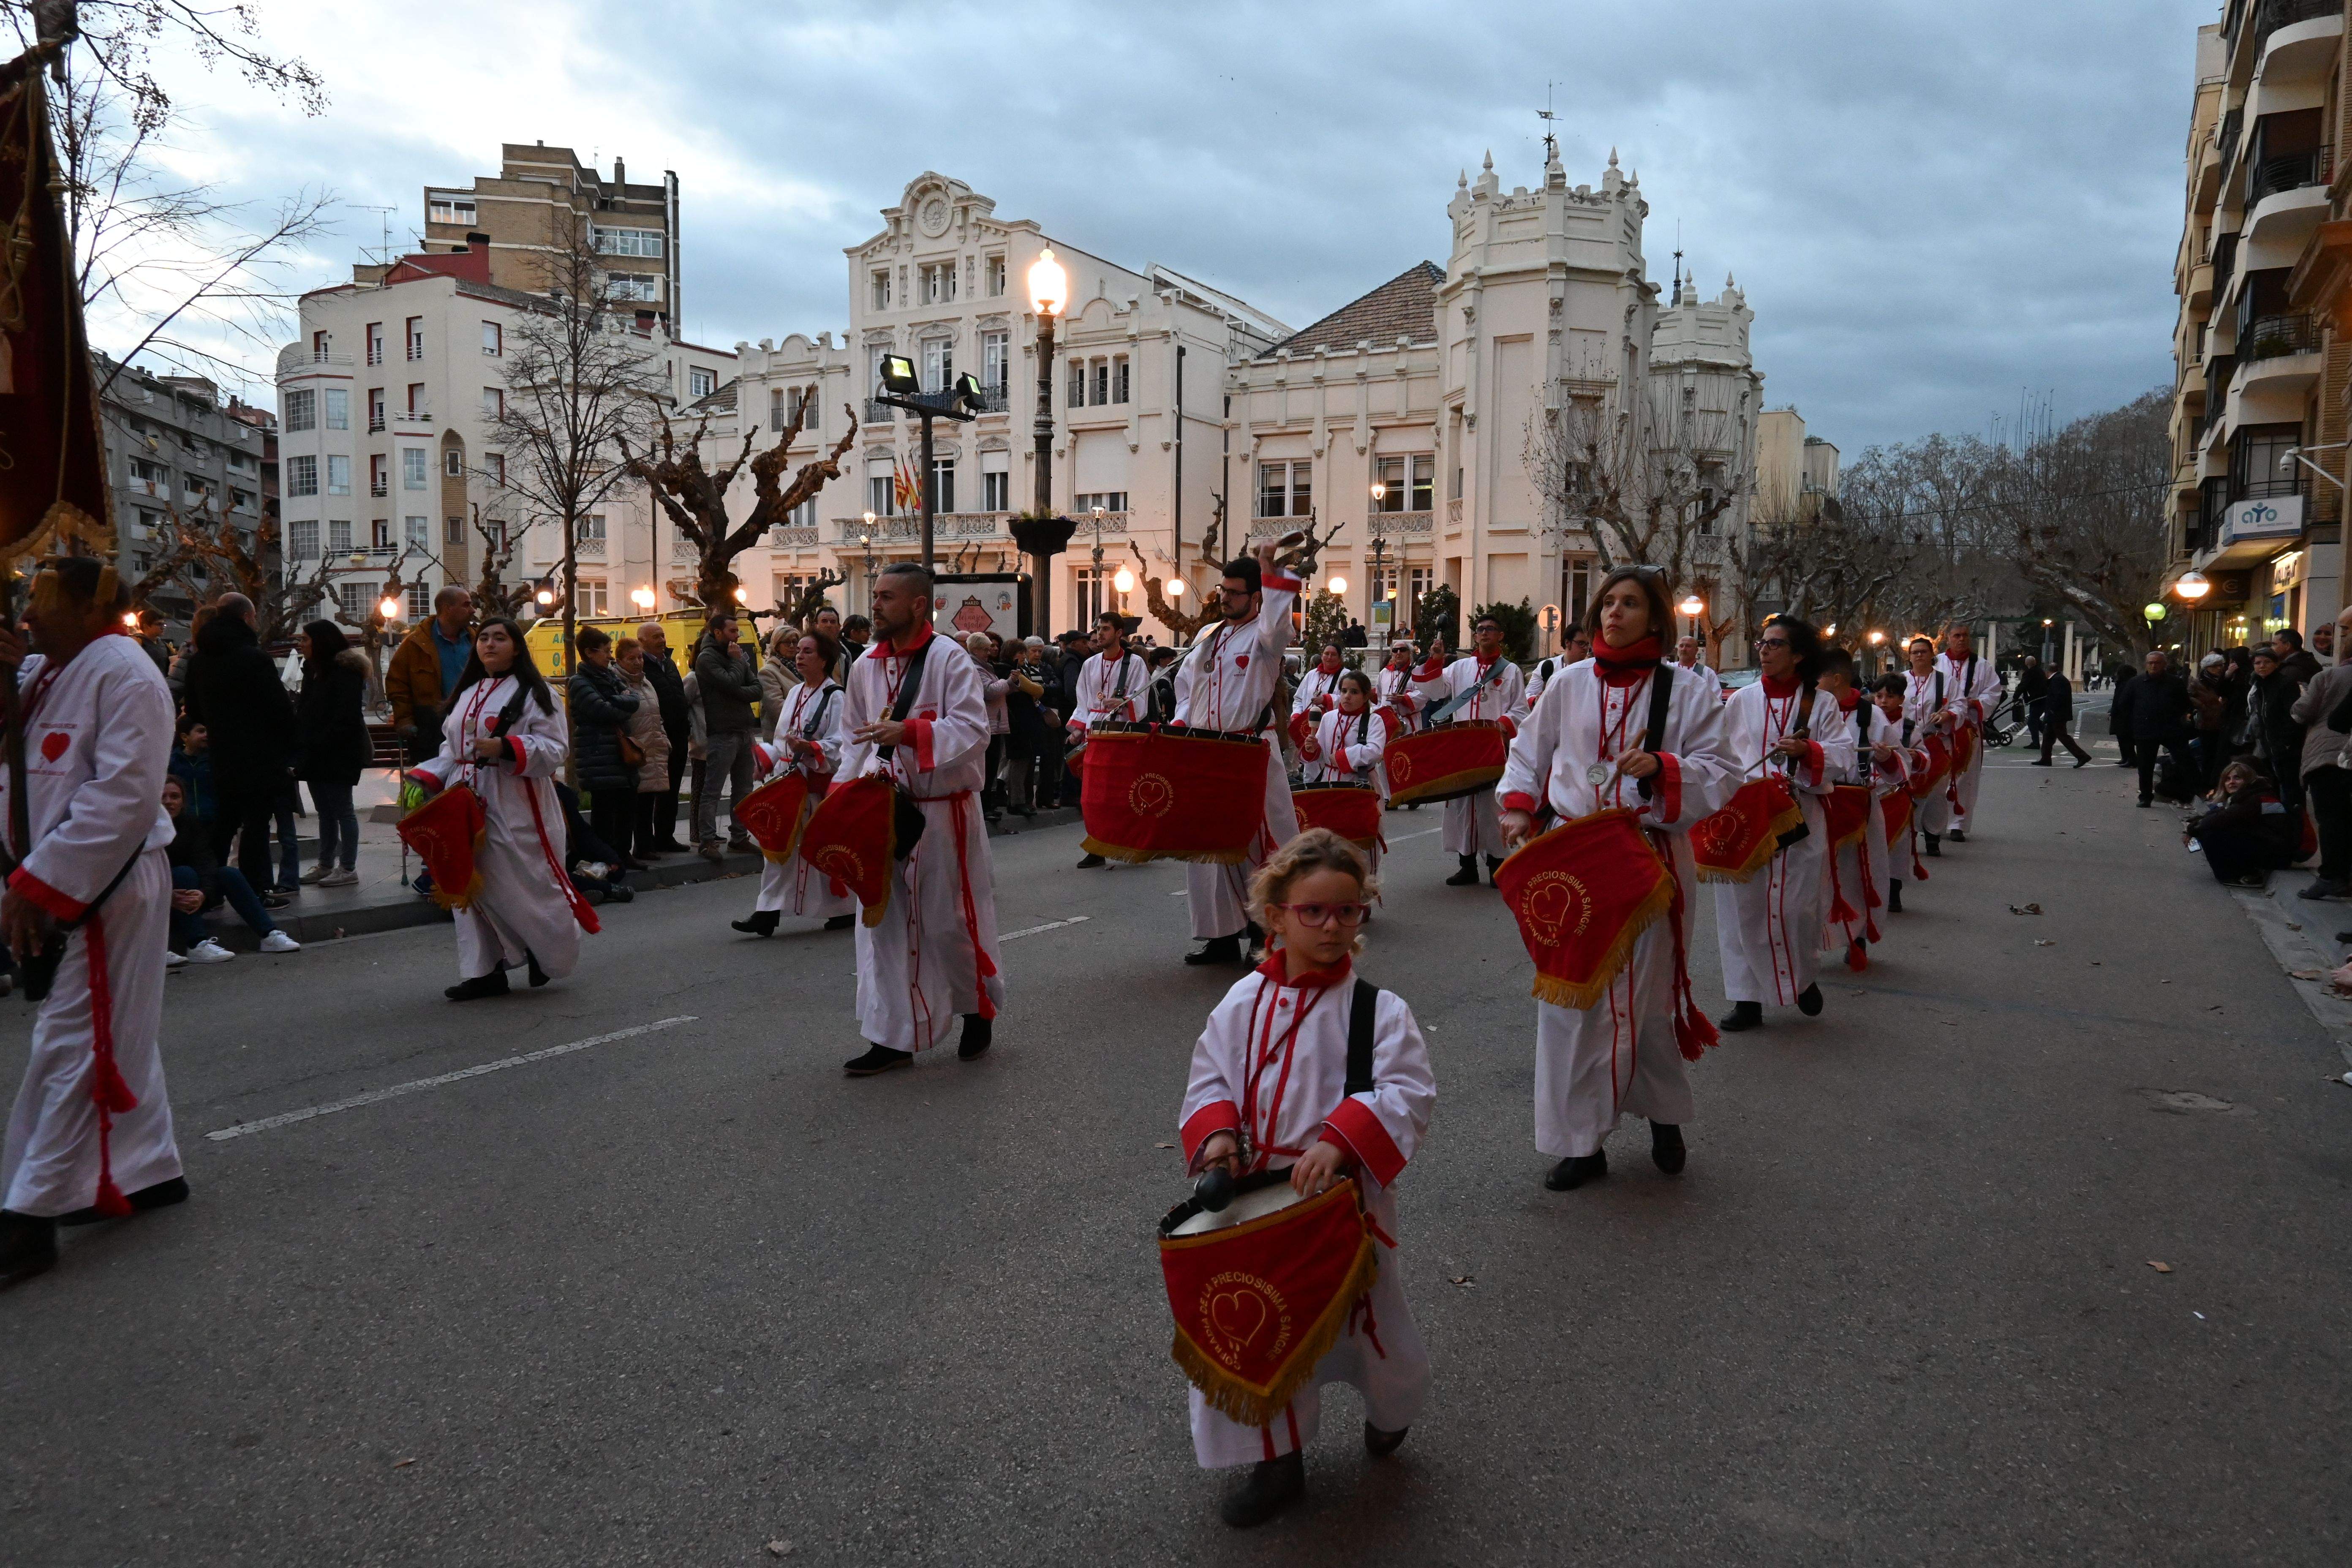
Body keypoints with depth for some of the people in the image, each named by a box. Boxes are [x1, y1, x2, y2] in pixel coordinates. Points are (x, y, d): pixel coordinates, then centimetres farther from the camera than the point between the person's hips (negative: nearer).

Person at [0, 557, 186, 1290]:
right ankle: (148, 1172, 30)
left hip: (109, 885, -10)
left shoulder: (123, 676, -16)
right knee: (112, 1037, 17)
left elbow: (123, 797, -24)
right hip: (64, 885, 10)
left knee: (73, 1044, -5)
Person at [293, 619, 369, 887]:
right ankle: (325, 865, 20)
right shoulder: (312, 671, 17)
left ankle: (348, 868, 1)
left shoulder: (345, 672, -13)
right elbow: (303, 712, 20)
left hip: (338, 755, -9)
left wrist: (318, 747, -20)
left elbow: (345, 719, -19)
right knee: (325, 812, 13)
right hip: (315, 756, 9)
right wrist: (302, 749, 7)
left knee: (342, 810, -3)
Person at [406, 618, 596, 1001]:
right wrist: (425, 778, 7)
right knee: (473, 886, 5)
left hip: (515, 809, -6)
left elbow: (555, 750, -11)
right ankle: (485, 971, 12)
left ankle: (548, 956, 20)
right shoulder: (466, 694, 19)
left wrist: (505, 748, -23)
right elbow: (451, 749, 24)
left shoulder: (533, 693, -2)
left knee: (527, 886, -5)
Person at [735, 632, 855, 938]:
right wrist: (771, 766, 15)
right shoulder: (796, 692, 15)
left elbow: (839, 746, -16)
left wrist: (808, 748, -29)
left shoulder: (834, 697, -9)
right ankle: (768, 914, 2)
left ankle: (845, 909, 17)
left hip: (819, 785, -7)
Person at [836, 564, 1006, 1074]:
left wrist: (909, 731, -29)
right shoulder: (866, 667, 7)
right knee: (885, 923, 6)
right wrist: (847, 789, 2)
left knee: (951, 919, 3)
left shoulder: (951, 661, -11)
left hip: (944, 810, -5)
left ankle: (978, 1011, 29)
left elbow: (973, 730, -19)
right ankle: (893, 1037, 13)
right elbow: (857, 739, 16)